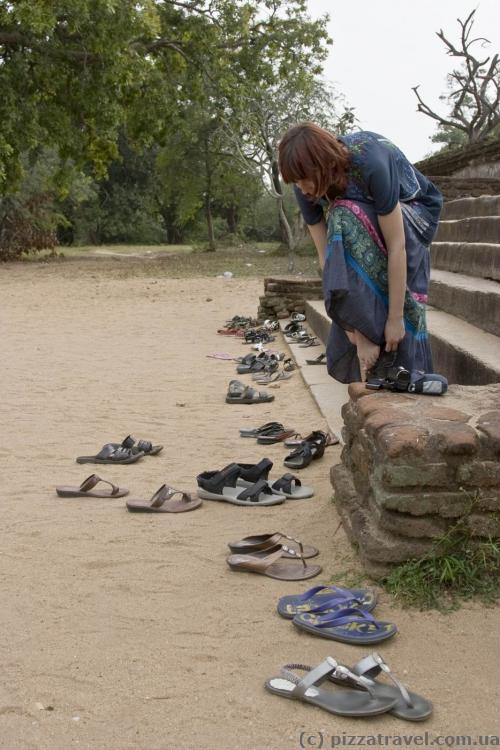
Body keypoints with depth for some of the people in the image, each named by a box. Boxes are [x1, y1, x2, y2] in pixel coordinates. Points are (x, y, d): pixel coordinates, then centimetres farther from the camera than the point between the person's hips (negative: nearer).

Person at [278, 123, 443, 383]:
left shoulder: (371, 163, -39)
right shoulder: (305, 189, -22)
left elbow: (396, 247, -35)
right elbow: (327, 257, -23)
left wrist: (396, 318, -32)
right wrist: (357, 335, -26)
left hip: (412, 211, -5)